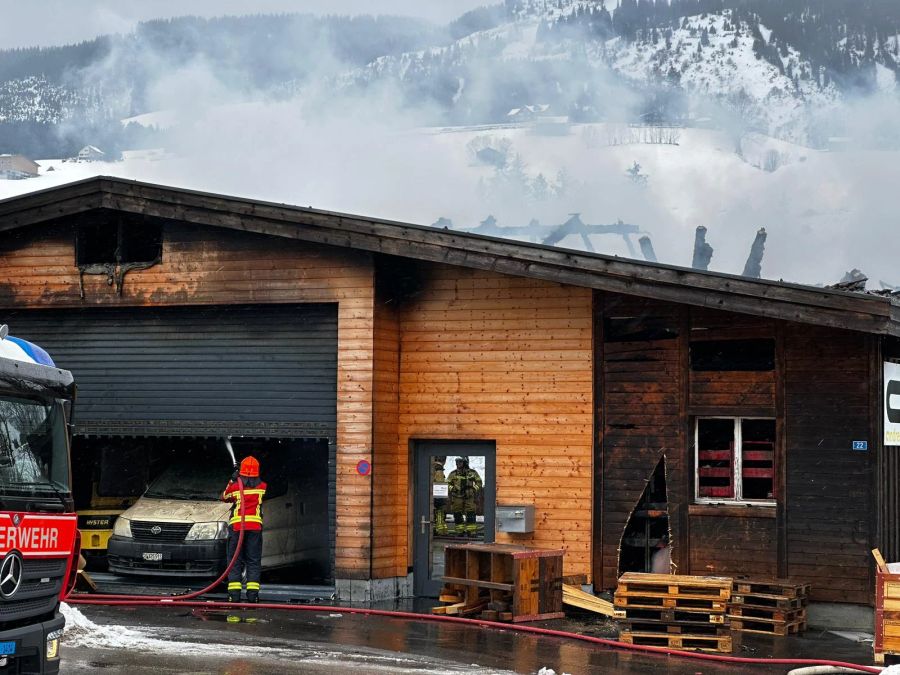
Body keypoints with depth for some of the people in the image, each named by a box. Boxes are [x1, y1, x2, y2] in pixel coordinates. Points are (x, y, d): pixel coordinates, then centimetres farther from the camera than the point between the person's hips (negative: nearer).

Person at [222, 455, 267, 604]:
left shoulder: (235, 486, 3)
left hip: (237, 526, -1)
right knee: (254, 561, 4)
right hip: (255, 526, 1)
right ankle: (253, 593, -4)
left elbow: (224, 497, 20)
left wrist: (232, 480, 25)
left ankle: (234, 592, -4)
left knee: (235, 560, 4)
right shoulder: (261, 486, 6)